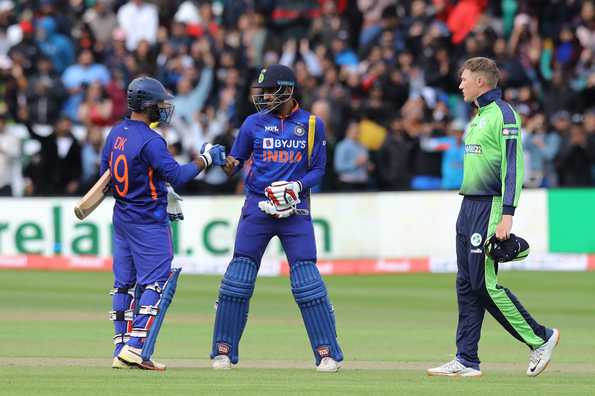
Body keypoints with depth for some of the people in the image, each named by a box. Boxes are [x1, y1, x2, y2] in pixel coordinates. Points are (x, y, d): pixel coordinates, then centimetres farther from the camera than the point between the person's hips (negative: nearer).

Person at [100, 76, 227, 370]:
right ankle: (136, 347, -13)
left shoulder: (116, 133, 6)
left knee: (124, 284, 11)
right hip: (148, 222, -8)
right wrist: (206, 159, -11)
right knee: (156, 282, -4)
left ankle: (121, 351, 11)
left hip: (122, 218, 8)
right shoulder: (150, 141, -19)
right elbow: (176, 175, -24)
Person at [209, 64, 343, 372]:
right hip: (257, 207, 1)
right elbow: (235, 162, 8)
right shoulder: (254, 123, 5)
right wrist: (228, 164, -15)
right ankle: (223, 351, 7)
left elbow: (318, 169, 4)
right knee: (237, 279, -3)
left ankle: (327, 352, 0)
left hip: (295, 209, -1)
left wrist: (297, 186, -14)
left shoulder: (311, 124, 3)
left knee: (307, 281, -6)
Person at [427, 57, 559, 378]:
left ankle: (540, 338, 1)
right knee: (467, 285, 6)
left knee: (485, 283, -11)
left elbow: (513, 167, -18)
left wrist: (507, 215, -25)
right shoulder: (479, 116, 18)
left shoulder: (504, 116, -12)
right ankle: (466, 361, 7)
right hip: (468, 207, 10)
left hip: (489, 207, -10)